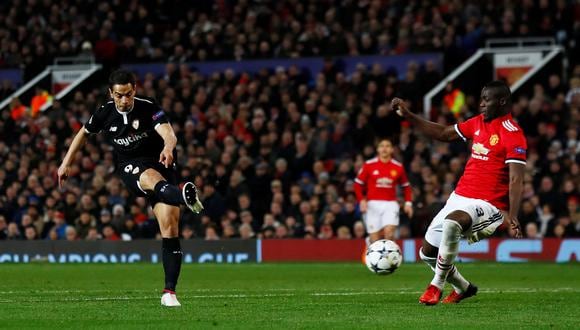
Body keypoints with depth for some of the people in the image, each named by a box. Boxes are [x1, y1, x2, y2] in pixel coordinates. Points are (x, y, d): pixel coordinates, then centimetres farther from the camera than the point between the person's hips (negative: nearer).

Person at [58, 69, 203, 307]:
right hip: (130, 169, 0)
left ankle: (169, 292, -6)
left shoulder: (149, 109, -10)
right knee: (152, 177, -39)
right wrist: (66, 163, 21)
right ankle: (185, 197, -75)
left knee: (170, 228, -11)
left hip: (160, 163, 0)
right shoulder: (105, 114, 0)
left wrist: (168, 147, -49)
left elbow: (168, 133, -26)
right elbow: (84, 133, 20)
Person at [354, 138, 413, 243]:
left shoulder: (398, 167, 5)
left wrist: (408, 203, 5)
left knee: (389, 233, -21)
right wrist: (361, 200, -7)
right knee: (375, 239, -2)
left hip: (390, 204, 0)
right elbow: (358, 183, 5)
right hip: (373, 204, 0)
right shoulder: (369, 165, 1)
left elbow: (406, 186, 16)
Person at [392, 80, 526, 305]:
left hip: (489, 205, -8)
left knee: (452, 221, -38)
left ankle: (437, 285, -23)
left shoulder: (512, 134, -13)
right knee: (428, 252, 10)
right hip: (460, 197, 8)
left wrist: (512, 217, -31)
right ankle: (463, 288, 35)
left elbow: (515, 180, -19)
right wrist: (408, 116, 14)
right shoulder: (478, 123, 11)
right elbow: (443, 134, 22)